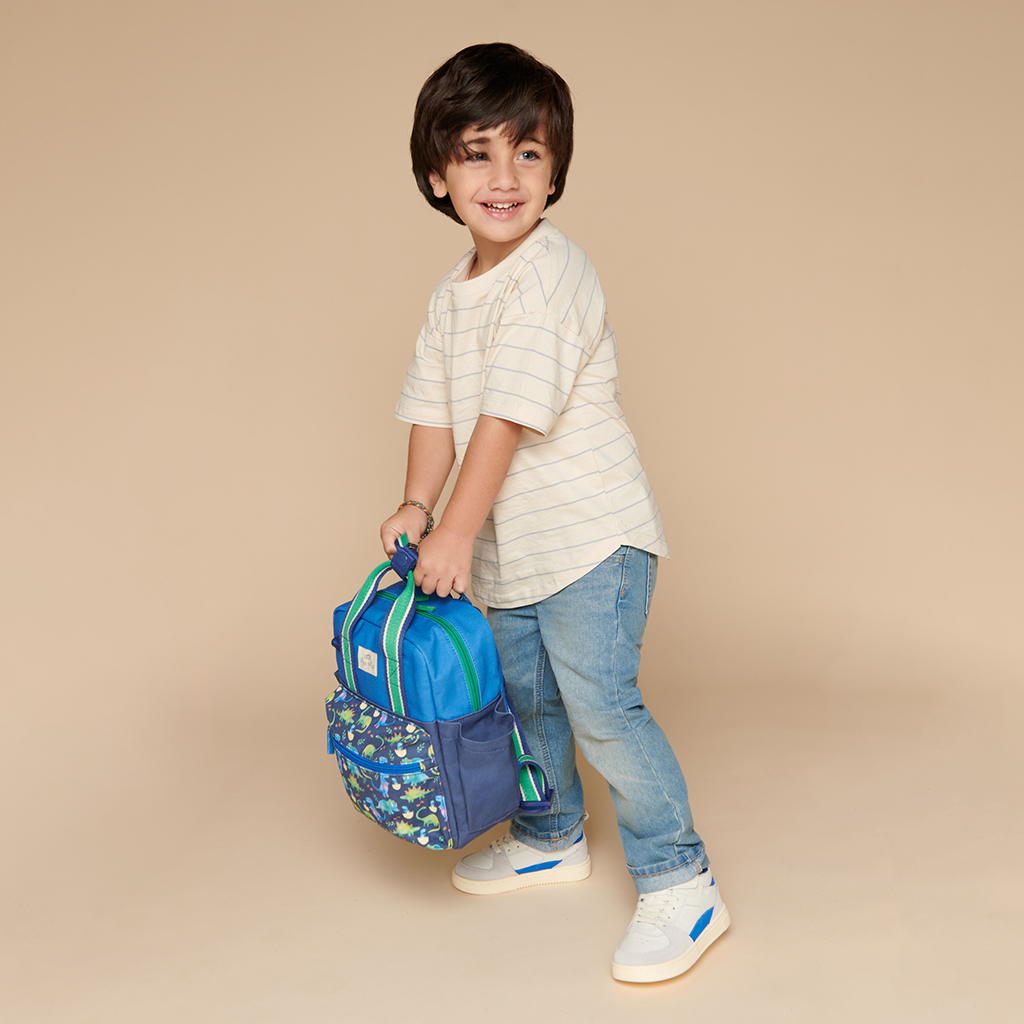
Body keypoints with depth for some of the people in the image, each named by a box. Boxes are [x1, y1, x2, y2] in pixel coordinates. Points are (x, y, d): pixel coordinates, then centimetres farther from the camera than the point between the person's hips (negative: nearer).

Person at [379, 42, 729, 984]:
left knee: (600, 702, -13)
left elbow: (509, 418, -23)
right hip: (508, 551, 9)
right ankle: (553, 838, 41)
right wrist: (418, 504, -5)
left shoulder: (550, 277, -20)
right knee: (525, 699, 20)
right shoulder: (451, 295, 9)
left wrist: (456, 532, -21)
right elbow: (435, 410, 10)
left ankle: (680, 885, 1)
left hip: (590, 535, -9)